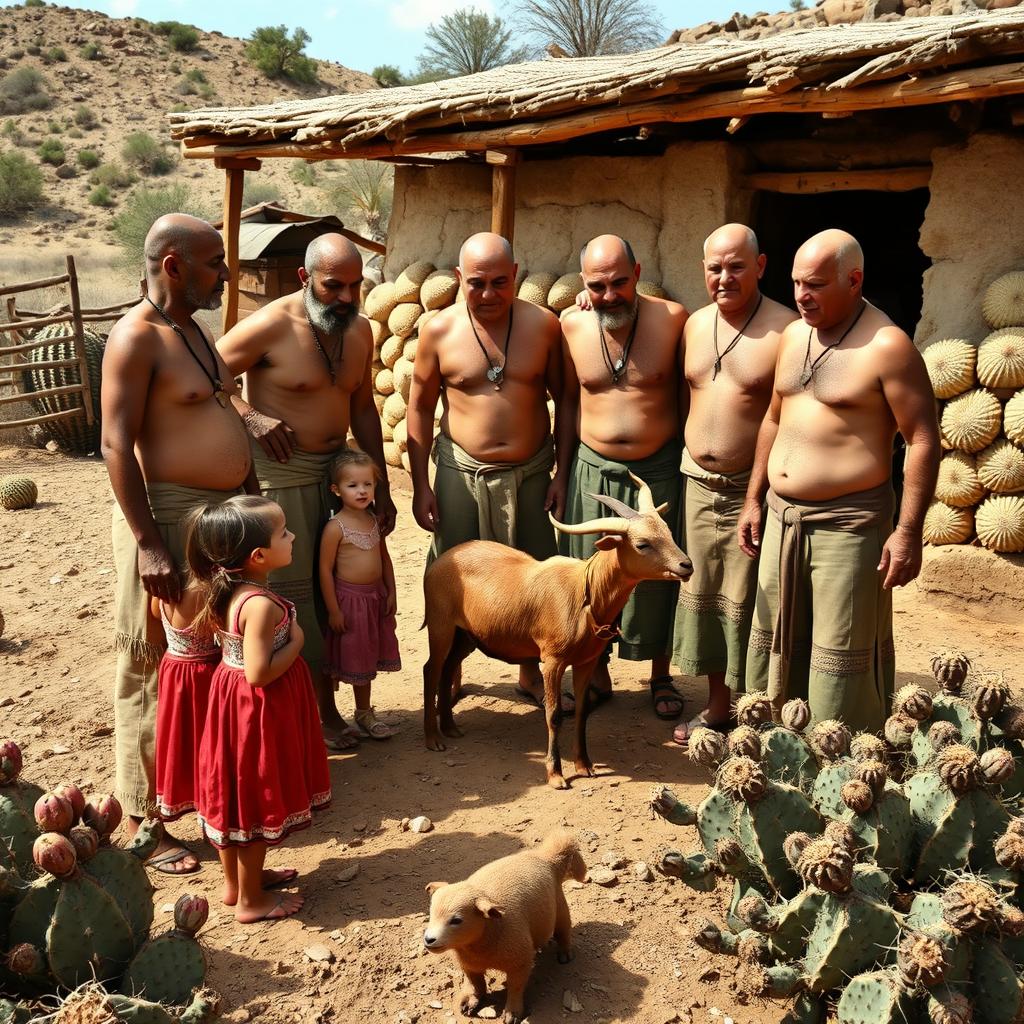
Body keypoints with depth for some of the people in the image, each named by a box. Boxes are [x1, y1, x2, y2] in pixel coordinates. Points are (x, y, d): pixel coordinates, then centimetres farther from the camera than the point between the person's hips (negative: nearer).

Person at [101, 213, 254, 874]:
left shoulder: (194, 331, 13)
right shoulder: (136, 338, -14)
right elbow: (117, 445, -20)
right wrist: (148, 544, -24)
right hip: (169, 518, -9)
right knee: (156, 670, 1)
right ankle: (144, 820, 13)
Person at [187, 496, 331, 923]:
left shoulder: (222, 591, -2)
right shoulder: (261, 605, -29)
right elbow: (259, 673, -30)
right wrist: (295, 642, -17)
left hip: (230, 696, 9)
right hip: (259, 711, -9)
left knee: (236, 793, 21)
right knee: (256, 802, 7)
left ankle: (236, 880, 39)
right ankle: (251, 900, 23)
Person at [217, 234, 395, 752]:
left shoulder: (359, 330, 5)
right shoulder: (271, 326, -15)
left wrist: (381, 486, 11)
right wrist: (250, 416, -22)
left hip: (338, 470, 6)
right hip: (280, 472, -6)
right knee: (291, 592, -2)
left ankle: (325, 704, 24)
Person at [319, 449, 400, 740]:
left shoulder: (374, 520, 3)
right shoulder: (335, 527, -16)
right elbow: (325, 569, -15)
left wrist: (391, 593, 8)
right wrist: (333, 610, -15)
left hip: (376, 596, 6)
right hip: (350, 598, -6)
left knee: (370, 657, 15)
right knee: (356, 658, 6)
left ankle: (365, 713, 28)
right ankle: (363, 713, 20)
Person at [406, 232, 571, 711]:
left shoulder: (543, 324, -4)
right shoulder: (438, 331, -6)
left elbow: (564, 399, 2)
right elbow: (420, 407, 0)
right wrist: (420, 485, -2)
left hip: (530, 474, 1)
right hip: (461, 473, -1)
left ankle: (530, 675, 32)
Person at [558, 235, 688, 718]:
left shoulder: (671, 319, -11)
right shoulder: (572, 326, -3)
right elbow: (568, 399, 7)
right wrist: (561, 472, 8)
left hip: (658, 472, -2)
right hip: (593, 471, 2)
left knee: (657, 576, 10)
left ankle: (661, 677, 29)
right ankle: (597, 675, 30)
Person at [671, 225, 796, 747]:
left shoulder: (786, 329, -12)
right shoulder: (695, 324, 8)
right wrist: (686, 463, 13)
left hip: (754, 489, -6)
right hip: (698, 484, 6)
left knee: (746, 604, 2)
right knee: (703, 597, 15)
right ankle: (717, 707, 31)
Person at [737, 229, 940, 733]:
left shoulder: (887, 346, -13)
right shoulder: (793, 336, 10)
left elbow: (923, 439, -14)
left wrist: (907, 531, -18)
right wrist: (753, 499, 17)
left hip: (848, 524, -7)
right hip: (783, 518, 7)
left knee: (842, 661, 0)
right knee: (773, 644, 16)